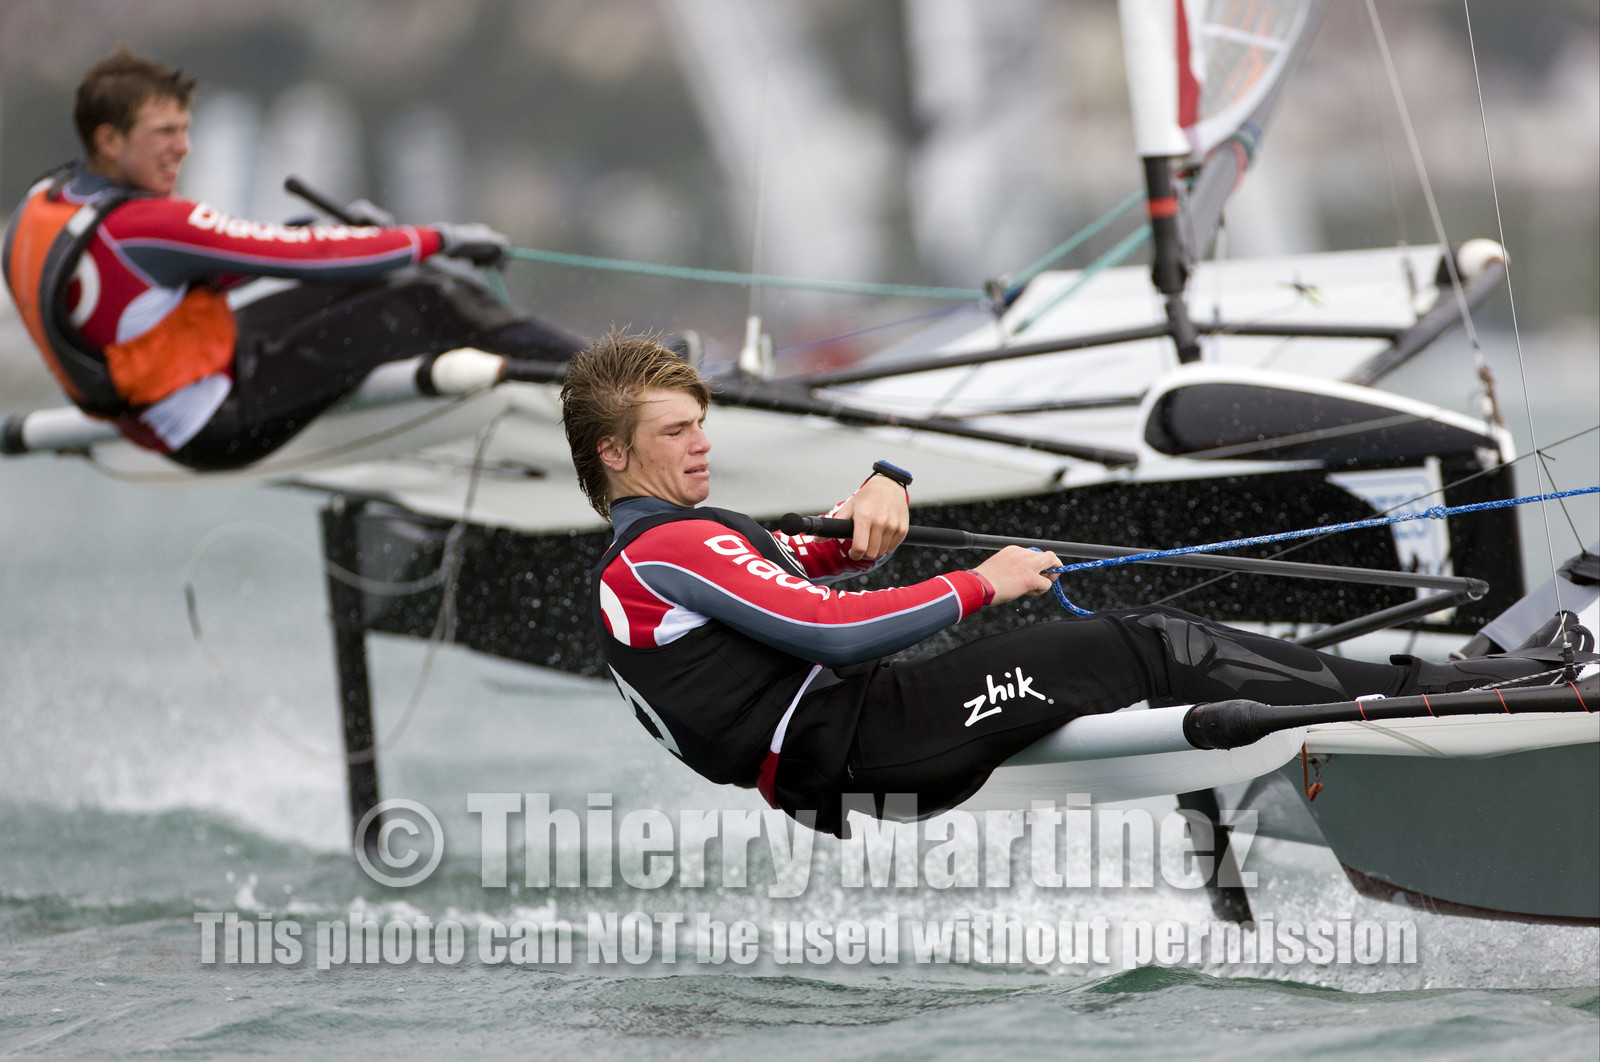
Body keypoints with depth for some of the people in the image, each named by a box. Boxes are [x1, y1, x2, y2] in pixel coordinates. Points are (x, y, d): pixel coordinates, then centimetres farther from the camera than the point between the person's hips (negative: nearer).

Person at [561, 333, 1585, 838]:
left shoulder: (695, 541, 25)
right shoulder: (668, 553, -8)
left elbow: (838, 558, 30)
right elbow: (829, 629, -18)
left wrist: (880, 490, 6)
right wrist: (980, 585, -10)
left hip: (853, 723, 10)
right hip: (846, 742, -10)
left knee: (1153, 634, 0)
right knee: (1141, 651, -15)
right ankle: (1414, 697, -12)